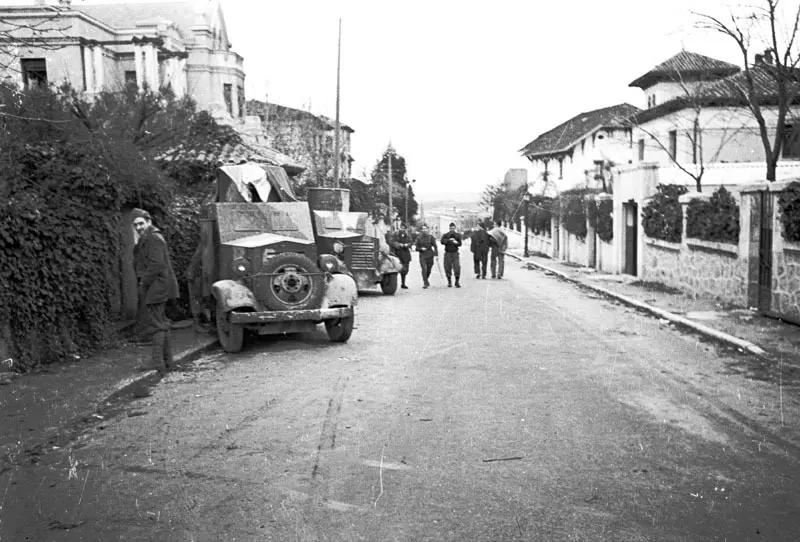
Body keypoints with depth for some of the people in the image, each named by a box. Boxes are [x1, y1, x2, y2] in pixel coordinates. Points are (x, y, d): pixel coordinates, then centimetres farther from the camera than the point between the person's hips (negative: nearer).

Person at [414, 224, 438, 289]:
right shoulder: (419, 238, 4)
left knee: (429, 270, 7)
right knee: (424, 268, -17)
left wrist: (436, 254, -6)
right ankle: (425, 283, -12)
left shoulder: (431, 237, 2)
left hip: (430, 255, 1)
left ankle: (426, 281, 33)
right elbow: (417, 248, 8)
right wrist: (421, 249, -13)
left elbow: (435, 246, 2)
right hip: (422, 255, -1)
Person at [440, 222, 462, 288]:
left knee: (457, 267, -11)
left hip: (455, 253, 0)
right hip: (447, 254, 0)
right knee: (447, 268, 2)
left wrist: (456, 243, -26)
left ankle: (457, 282, 1)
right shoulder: (445, 235, 3)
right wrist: (449, 240, -31)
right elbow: (442, 242, -16)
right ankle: (449, 282, 18)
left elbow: (460, 243, -3)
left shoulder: (458, 235, 7)